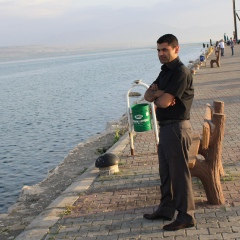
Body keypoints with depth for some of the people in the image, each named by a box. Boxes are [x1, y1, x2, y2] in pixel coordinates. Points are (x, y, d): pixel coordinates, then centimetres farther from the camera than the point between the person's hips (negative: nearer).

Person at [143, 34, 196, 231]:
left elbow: (164, 102, -21)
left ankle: (186, 217, 7)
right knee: (166, 172, 18)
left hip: (177, 128, -10)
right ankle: (166, 210, 30)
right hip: (165, 127, 10)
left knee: (179, 173, -3)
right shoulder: (165, 71, 15)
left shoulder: (181, 72, -16)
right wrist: (159, 93, -12)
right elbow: (148, 95, 10)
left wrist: (157, 98, 2)